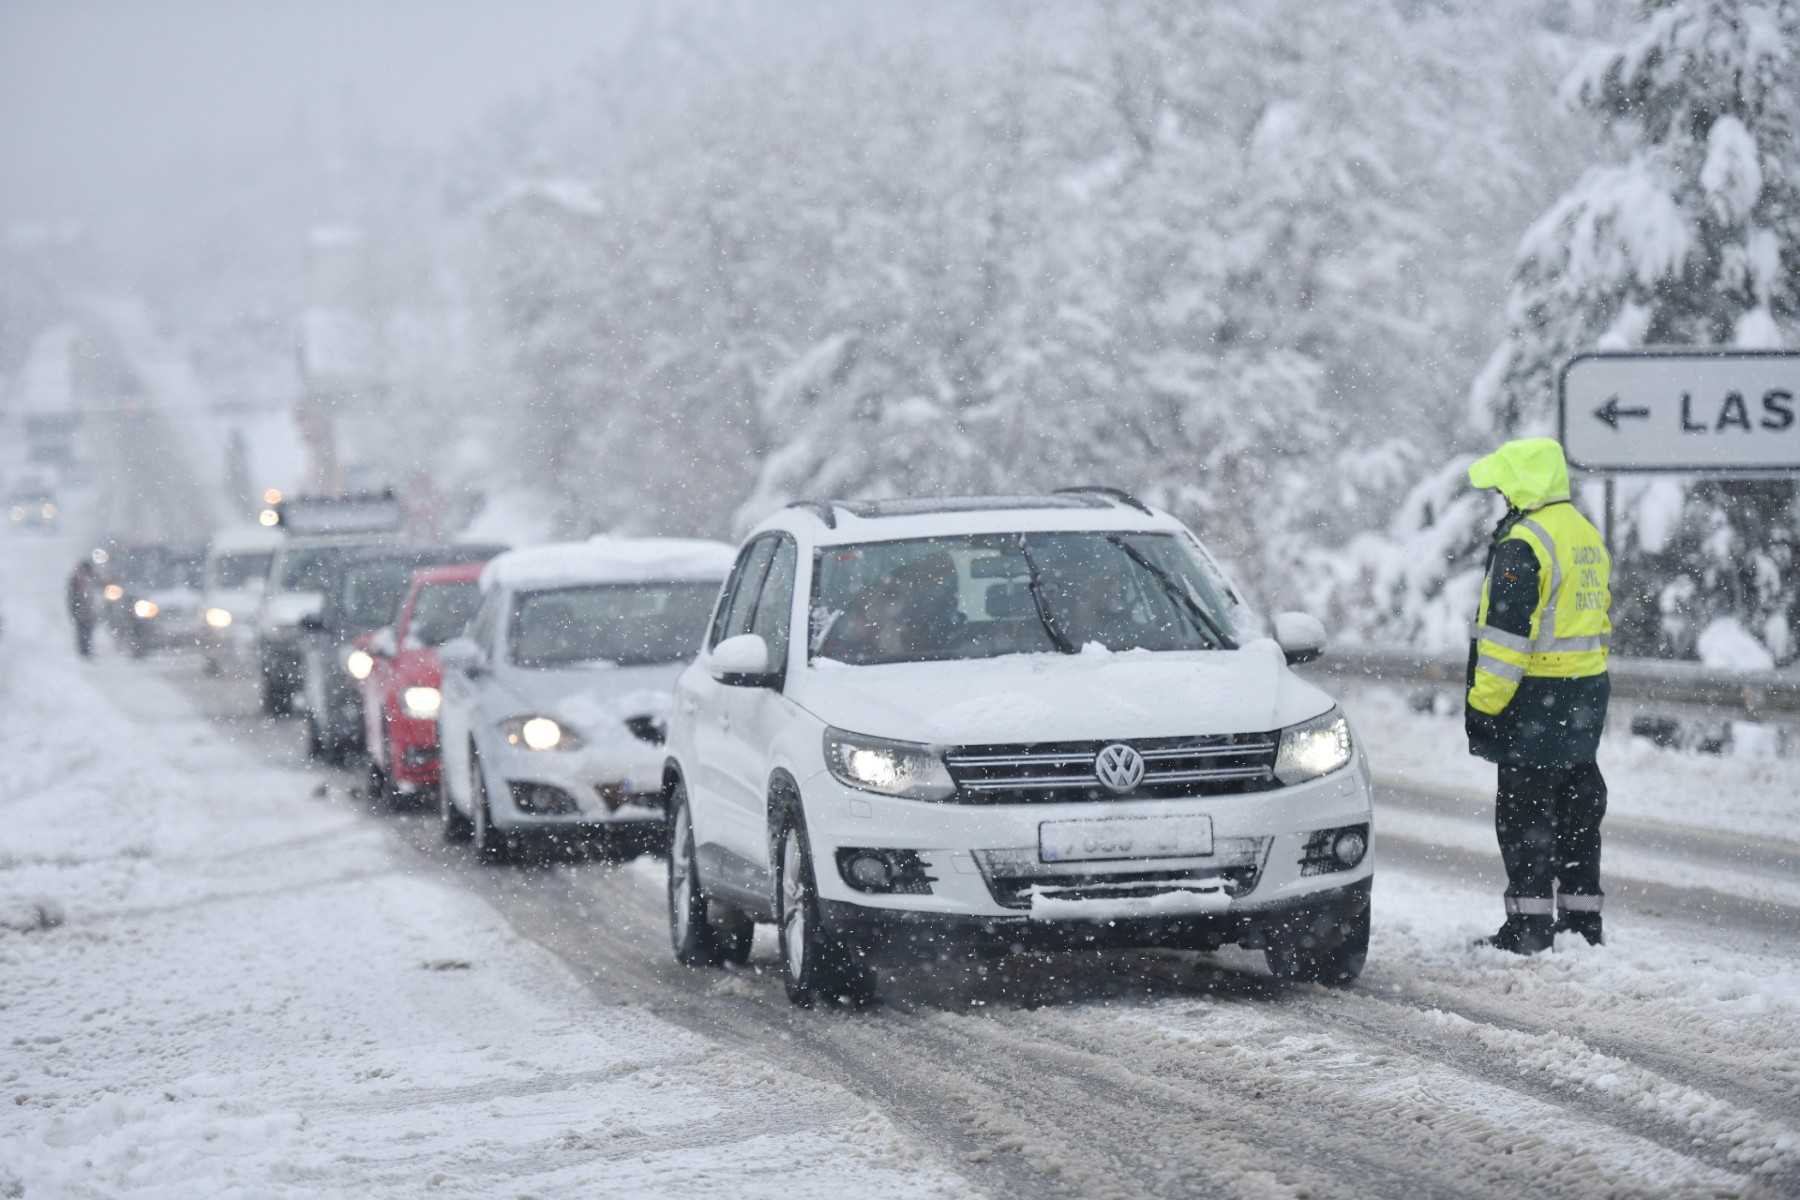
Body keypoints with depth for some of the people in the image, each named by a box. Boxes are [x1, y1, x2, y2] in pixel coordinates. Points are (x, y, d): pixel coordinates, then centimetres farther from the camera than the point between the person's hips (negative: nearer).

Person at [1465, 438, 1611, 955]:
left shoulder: (1523, 543, -16)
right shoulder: (1587, 536, 15)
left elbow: (1506, 632, -20)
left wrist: (1483, 703, -16)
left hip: (1539, 697, -9)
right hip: (1588, 691, 9)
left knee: (1525, 813, -4)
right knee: (1577, 809, 14)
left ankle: (1529, 925, -3)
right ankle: (1581, 918, 18)